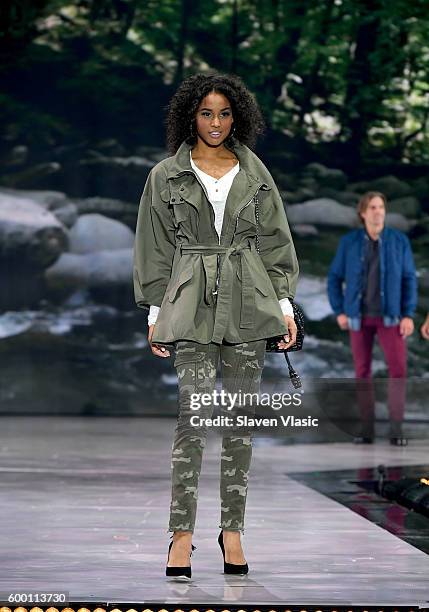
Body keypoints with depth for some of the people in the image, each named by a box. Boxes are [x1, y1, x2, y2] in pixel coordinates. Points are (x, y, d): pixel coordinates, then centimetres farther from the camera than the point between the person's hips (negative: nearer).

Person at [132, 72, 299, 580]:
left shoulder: (255, 174, 11)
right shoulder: (166, 176, 6)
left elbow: (275, 243, 12)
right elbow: (155, 249, 7)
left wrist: (285, 305, 5)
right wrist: (156, 313, 3)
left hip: (247, 306, 2)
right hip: (192, 304, -2)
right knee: (195, 413, -12)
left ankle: (232, 529, 10)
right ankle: (182, 532, -7)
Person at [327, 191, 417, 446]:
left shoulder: (399, 240, -4)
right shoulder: (349, 242, -3)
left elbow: (409, 279, -2)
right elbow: (335, 278, 5)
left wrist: (409, 315, -11)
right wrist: (339, 312, -4)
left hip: (389, 316, -1)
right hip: (359, 315, 1)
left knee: (398, 368, -13)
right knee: (362, 371, 2)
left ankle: (396, 429, -5)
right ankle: (368, 430, 11)